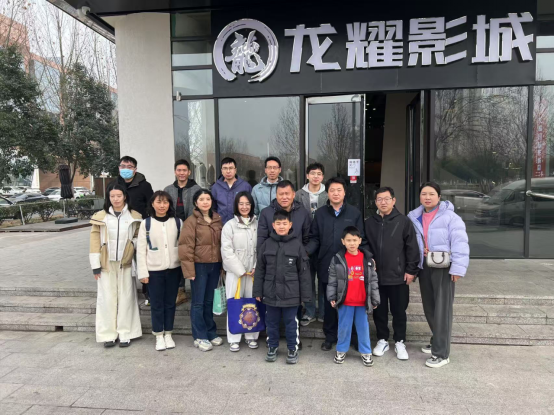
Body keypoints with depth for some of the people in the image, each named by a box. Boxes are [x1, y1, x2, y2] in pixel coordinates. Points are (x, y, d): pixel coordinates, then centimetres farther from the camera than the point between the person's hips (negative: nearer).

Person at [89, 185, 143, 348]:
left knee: (126, 297, 4)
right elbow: (95, 240, 1)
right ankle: (108, 334, 15)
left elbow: (138, 238, 6)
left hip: (126, 263, 0)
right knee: (107, 298, 4)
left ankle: (125, 334, 14)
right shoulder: (101, 217, 1)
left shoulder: (135, 217, 1)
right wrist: (95, 264, -2)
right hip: (106, 264, 0)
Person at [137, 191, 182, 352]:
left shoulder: (177, 222, 1)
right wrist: (143, 272, -6)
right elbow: (141, 250, -2)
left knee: (170, 303, 12)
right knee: (156, 304, 7)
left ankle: (168, 334, 27)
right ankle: (159, 335, 22)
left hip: (174, 269, 1)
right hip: (154, 270, -1)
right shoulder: (146, 223, -3)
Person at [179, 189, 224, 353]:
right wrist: (189, 270, -14)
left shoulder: (217, 219, 8)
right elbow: (186, 247, -11)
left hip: (215, 265, 5)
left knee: (210, 301, 15)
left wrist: (223, 265, 8)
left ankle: (211, 333, 27)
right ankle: (200, 337, 16)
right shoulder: (191, 221, -8)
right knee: (198, 302, 5)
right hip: (199, 266, -4)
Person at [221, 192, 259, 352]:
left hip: (254, 272, 2)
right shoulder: (230, 225, -1)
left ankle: (252, 336, 23)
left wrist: (257, 268, -7)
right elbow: (227, 251, -6)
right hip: (235, 272, -1)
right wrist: (241, 270, -9)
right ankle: (234, 339, 16)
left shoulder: (258, 224, 4)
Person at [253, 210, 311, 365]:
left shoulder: (297, 244, -6)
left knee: (291, 323, 11)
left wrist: (305, 295, -3)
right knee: (271, 323, 16)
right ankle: (272, 347, 36)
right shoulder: (267, 244, 0)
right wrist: (258, 292, 5)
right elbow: (260, 270, 5)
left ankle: (293, 349, 29)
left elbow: (303, 272, -3)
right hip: (271, 293, 2)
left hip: (291, 294, -2)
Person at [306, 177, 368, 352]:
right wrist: (306, 251, -15)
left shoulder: (355, 213, 1)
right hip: (326, 267, 1)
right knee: (329, 303, 14)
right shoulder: (320, 213, 4)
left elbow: (362, 240, 1)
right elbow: (315, 239, 3)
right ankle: (330, 336, 30)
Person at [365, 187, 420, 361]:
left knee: (399, 311, 10)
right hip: (376, 276, 3)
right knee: (379, 311, 12)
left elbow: (412, 247, -3)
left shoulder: (403, 221, -4)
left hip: (398, 276, -2)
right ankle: (382, 340, 29)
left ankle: (400, 342, 27)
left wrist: (411, 270, -6)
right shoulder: (369, 223, 5)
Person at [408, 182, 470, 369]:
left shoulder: (449, 216, -10)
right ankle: (438, 341, 34)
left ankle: (441, 353, 4)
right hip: (424, 267, 6)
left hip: (443, 268, -6)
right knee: (429, 308, 15)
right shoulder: (414, 217, 8)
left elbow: (460, 243, -15)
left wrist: (457, 268, -19)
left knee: (442, 310, -3)